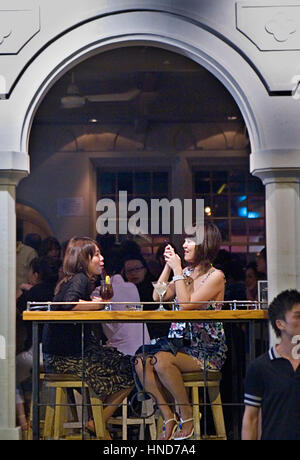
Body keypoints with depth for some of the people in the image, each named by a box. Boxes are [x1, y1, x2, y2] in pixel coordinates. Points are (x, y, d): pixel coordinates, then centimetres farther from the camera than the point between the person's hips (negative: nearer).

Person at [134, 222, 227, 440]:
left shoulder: (216, 276, -7)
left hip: (206, 350, -6)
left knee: (162, 360, -32)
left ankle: (187, 417, -13)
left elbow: (186, 304, -17)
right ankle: (169, 417, -12)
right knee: (142, 360, -21)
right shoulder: (187, 272, 16)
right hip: (179, 343, 7)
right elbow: (158, 297, 12)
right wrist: (168, 266, 8)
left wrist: (177, 270, -11)